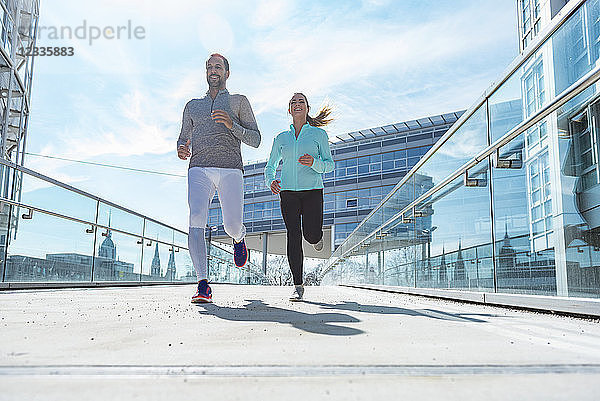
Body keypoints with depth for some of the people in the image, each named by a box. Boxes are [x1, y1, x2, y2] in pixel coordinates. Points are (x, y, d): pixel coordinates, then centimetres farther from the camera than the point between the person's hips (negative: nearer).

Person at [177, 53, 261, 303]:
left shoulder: (239, 102, 19)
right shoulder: (192, 106, 27)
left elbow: (255, 140, 11)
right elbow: (183, 139, 28)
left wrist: (232, 125, -7)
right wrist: (181, 150, 3)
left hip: (230, 170, -2)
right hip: (199, 170, 2)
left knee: (232, 226, -10)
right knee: (196, 221, -21)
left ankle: (239, 238, 31)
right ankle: (203, 286, -22)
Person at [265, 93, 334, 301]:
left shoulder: (319, 134, 8)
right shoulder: (281, 138, 14)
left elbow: (330, 164, 4)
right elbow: (270, 166, 17)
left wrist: (314, 163, -17)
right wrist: (271, 180, -5)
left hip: (312, 190, -2)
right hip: (288, 191, 2)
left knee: (311, 234, -14)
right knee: (293, 236, -5)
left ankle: (317, 236, 28)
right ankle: (298, 286, 2)